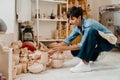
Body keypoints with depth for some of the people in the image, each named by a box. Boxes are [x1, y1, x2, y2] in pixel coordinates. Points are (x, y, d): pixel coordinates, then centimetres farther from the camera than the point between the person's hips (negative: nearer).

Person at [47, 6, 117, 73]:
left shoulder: (88, 25, -28)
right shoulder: (77, 27, -5)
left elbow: (82, 45, -29)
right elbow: (68, 40, -2)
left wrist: (64, 48, -28)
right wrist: (54, 49, -11)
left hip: (109, 42, -7)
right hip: (97, 44, 7)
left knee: (91, 31, -36)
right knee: (75, 51, -10)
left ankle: (85, 64, -34)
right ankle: (95, 55, 16)